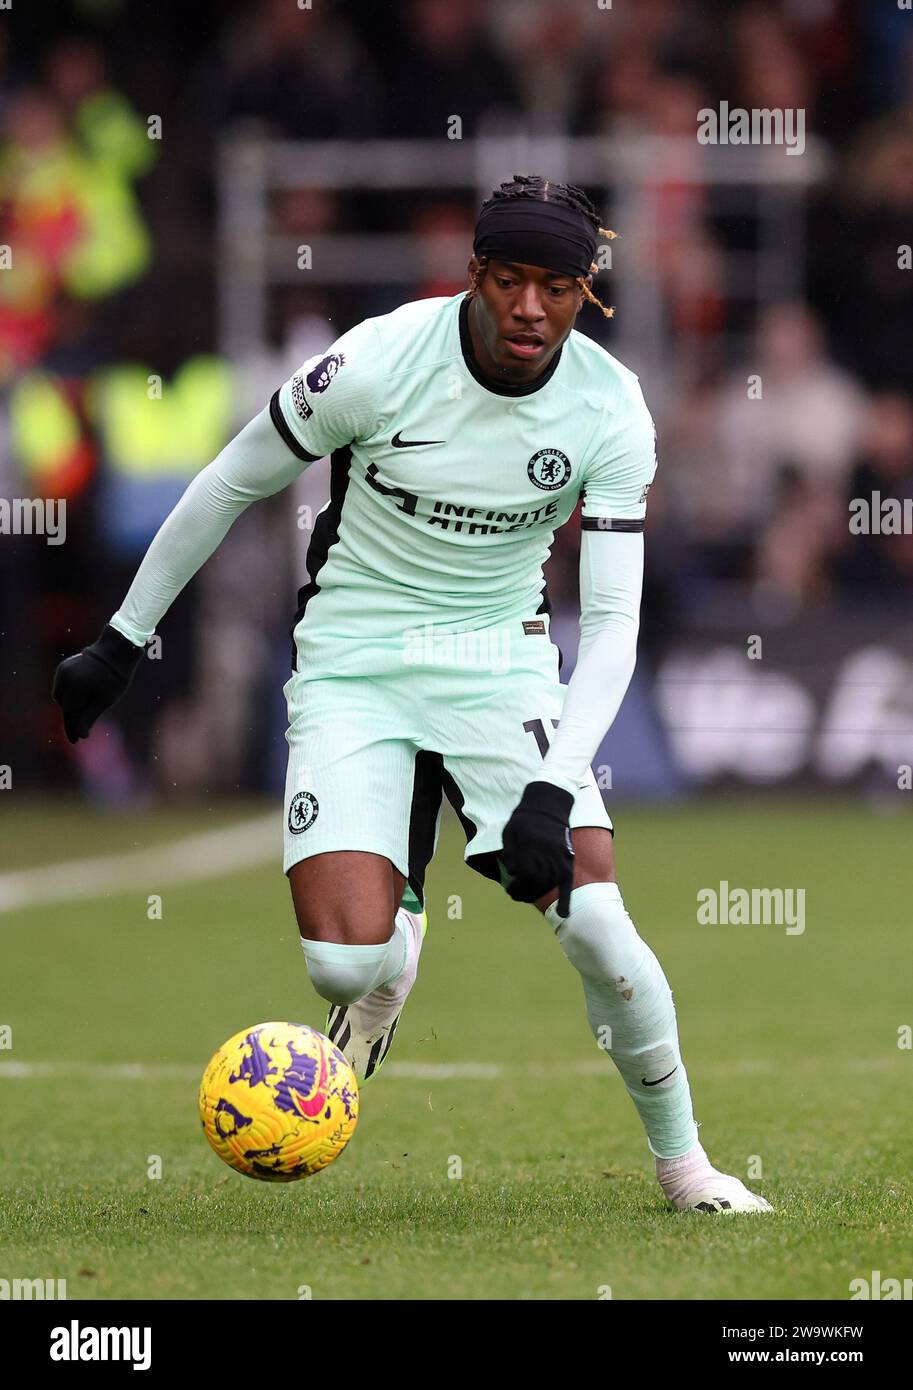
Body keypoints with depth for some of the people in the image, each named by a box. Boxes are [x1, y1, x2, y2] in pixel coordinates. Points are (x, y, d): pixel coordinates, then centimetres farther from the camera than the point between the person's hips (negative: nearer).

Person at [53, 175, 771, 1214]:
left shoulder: (610, 409, -12)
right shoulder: (378, 362, -18)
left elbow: (612, 621, -10)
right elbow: (227, 485, -2)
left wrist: (555, 787, -24)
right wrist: (122, 641, 4)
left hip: (502, 658, 1)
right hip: (353, 662, -1)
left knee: (593, 923, -17)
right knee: (346, 965, -19)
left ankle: (681, 1160, 7)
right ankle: (401, 931, 21)